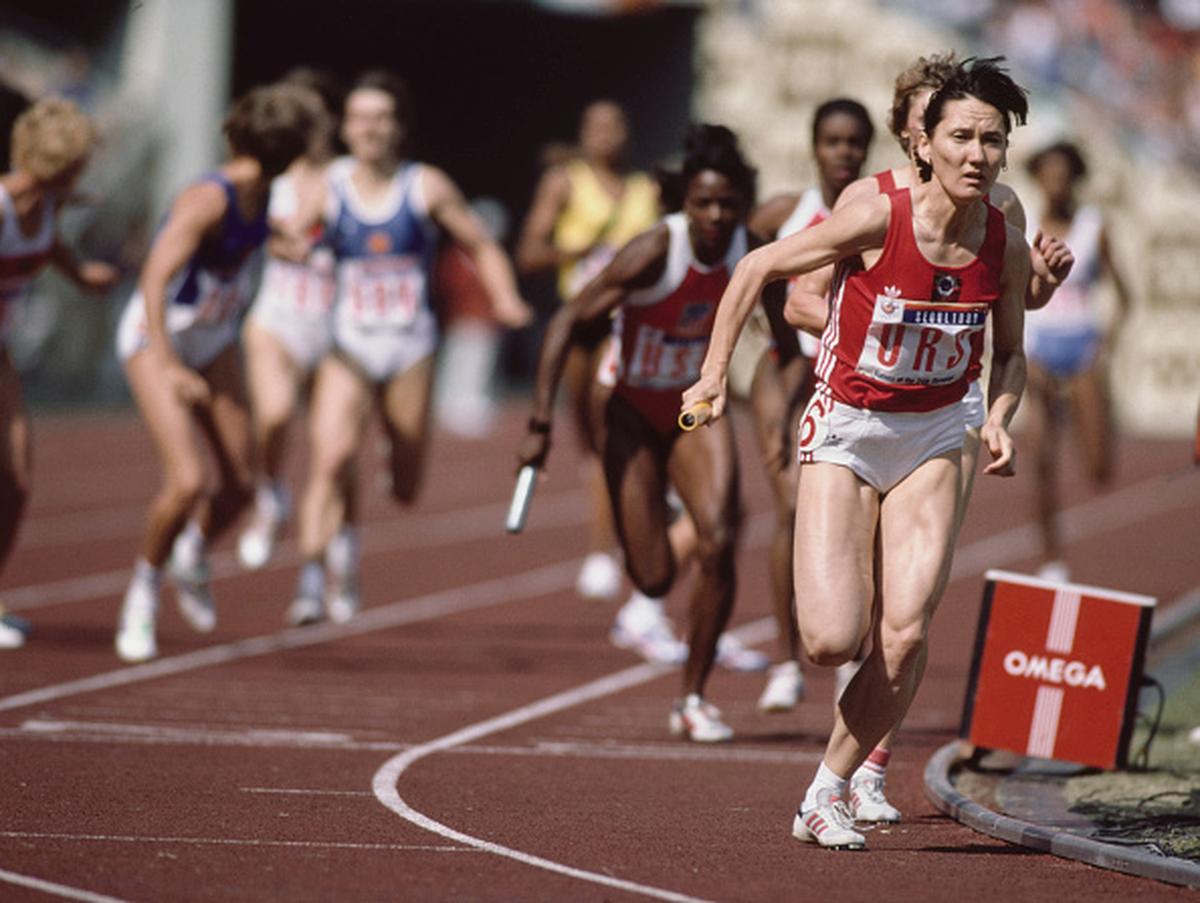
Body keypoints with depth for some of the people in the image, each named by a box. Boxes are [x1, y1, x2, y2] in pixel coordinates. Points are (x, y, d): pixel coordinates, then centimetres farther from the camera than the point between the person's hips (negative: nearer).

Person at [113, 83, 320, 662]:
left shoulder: (261, 192, -5)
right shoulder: (209, 200, -29)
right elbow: (153, 281, -38)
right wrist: (169, 368, -47)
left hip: (214, 342, 7)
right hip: (155, 338, -7)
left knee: (240, 484, 1)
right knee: (187, 482, -20)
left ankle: (194, 556, 34)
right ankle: (143, 590, 5)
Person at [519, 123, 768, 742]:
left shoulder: (752, 250, -12)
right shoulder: (655, 253, -26)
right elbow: (567, 322, -23)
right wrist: (541, 424, -28)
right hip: (633, 413, -3)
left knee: (718, 545, -20)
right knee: (653, 579, -5)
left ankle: (693, 700, -4)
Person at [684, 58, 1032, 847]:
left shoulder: (1006, 248, -7)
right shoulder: (877, 220, -19)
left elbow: (1010, 355, 10)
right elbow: (758, 269, -7)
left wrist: (999, 420, -9)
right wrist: (716, 373, -9)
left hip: (932, 439, 3)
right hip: (845, 429, -3)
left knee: (907, 636, -13)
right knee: (834, 642, -15)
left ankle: (829, 794, 5)